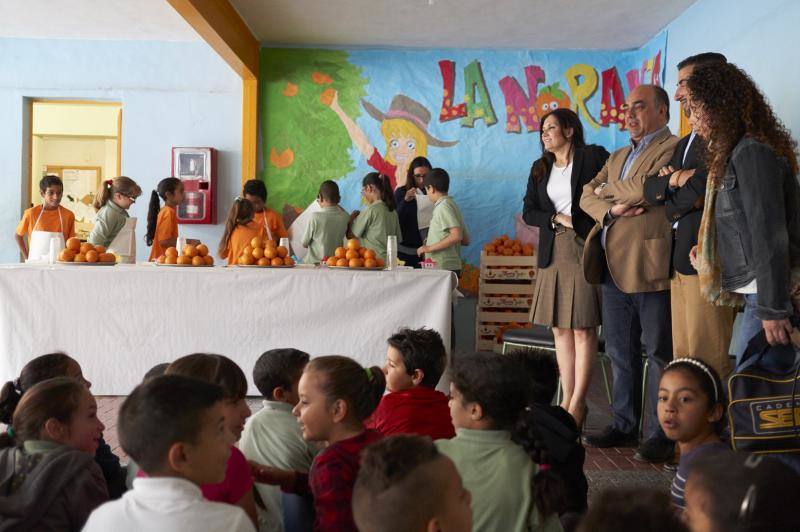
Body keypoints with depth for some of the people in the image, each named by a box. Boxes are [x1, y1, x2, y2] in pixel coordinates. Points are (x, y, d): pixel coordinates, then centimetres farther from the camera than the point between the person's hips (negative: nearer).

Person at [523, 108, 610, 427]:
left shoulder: (593, 157, 0)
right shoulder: (540, 168, 16)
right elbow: (528, 212, 10)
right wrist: (558, 218, -6)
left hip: (583, 250, -6)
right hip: (553, 253, 6)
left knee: (583, 328, -6)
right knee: (560, 329, 5)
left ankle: (577, 404, -3)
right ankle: (567, 399, 11)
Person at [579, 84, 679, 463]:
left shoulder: (671, 149, -5)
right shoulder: (617, 157, 21)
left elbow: (643, 188, -20)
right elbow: (587, 196, 13)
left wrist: (609, 189, -1)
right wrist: (612, 209, -8)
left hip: (649, 267, -8)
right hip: (614, 268, 8)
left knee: (659, 354, 0)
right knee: (620, 353, 14)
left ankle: (662, 435, 7)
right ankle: (624, 425, 25)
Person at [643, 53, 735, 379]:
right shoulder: (687, 142, 22)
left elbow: (707, 188, -20)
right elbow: (650, 190, 13)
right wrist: (675, 179, -7)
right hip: (680, 262, 9)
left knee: (706, 364, -7)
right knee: (682, 361, 11)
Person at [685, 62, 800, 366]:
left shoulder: (752, 153, -12)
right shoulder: (738, 152, 18)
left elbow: (770, 237, -18)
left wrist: (772, 309, -19)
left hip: (771, 294, -9)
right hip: (756, 293, 9)